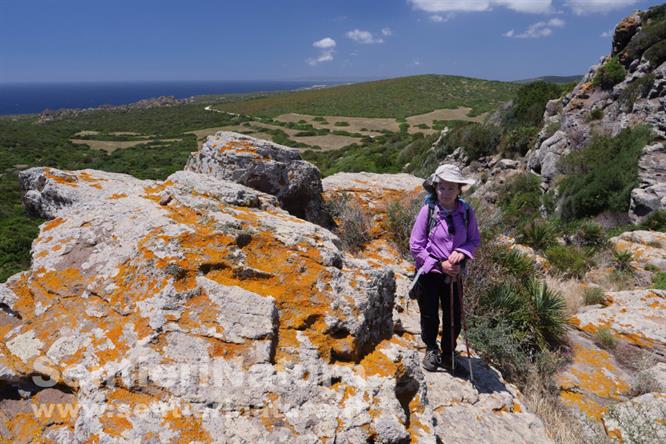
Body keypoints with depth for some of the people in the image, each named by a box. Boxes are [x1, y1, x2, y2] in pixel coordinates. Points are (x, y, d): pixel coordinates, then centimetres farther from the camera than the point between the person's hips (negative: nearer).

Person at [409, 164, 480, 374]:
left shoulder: (466, 211, -7)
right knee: (430, 316, 10)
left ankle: (447, 357, 35)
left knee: (454, 319, 12)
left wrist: (461, 253, -18)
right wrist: (440, 264, -18)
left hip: (454, 273, 3)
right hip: (429, 272, -3)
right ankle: (431, 349, 38)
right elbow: (416, 245, -13)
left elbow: (474, 240, 3)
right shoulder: (428, 209, -16)